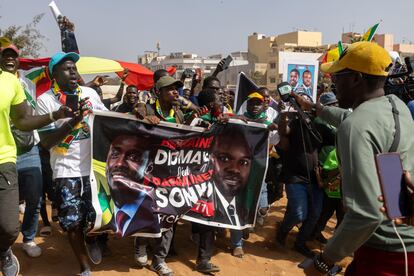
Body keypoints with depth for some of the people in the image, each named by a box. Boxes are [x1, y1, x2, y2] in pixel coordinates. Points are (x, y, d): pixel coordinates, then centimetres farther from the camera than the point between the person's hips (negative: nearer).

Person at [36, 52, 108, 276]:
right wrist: (73, 121, -21)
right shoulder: (45, 100, -6)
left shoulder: (90, 93, 5)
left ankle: (92, 239, 43)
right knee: (72, 222, 5)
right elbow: (46, 142, -12)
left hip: (95, 166, 3)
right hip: (66, 171, -2)